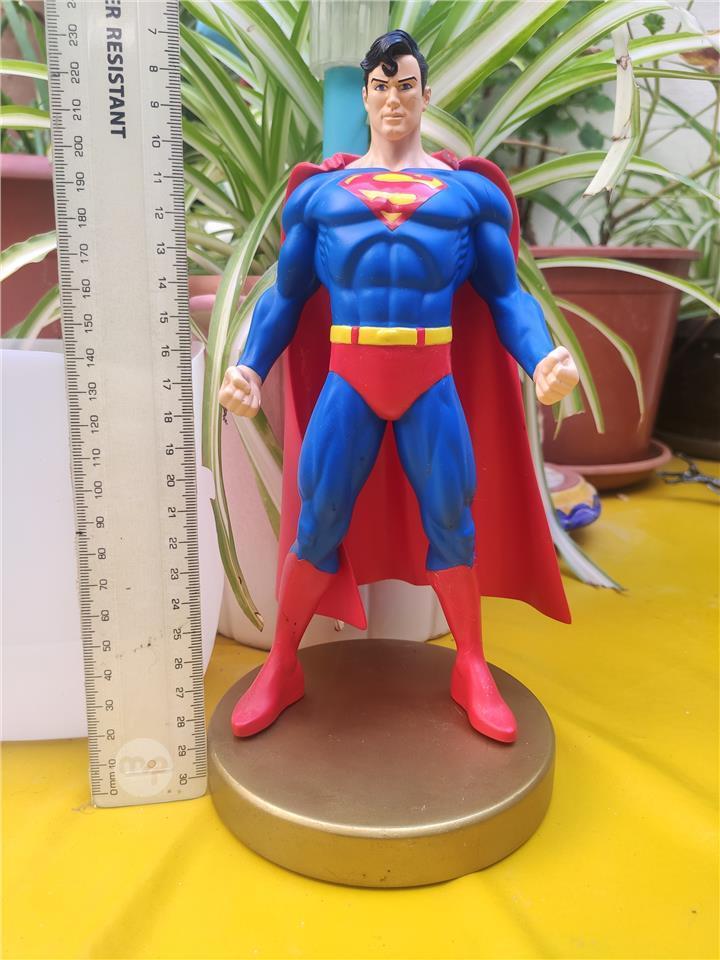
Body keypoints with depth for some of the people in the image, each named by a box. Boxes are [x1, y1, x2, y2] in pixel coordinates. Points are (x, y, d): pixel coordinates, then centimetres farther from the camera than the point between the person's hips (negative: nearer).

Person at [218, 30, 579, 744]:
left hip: (435, 384, 0)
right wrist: (249, 367, -2)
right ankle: (280, 671, 20)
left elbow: (506, 295, 9)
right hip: (346, 381, 0)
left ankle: (472, 670, 24)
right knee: (315, 522, 2)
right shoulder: (318, 190, 14)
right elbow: (285, 295, 14)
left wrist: (543, 358, -9)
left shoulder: (471, 189, 13)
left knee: (452, 521, 4)